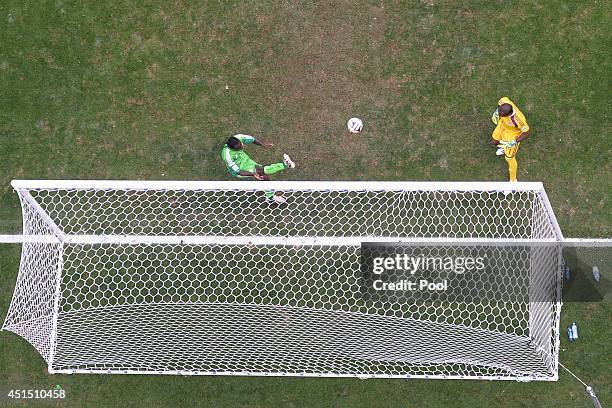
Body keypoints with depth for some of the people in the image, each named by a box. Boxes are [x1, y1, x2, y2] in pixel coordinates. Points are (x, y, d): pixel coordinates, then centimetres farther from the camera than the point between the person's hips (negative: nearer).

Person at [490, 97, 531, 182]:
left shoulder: (519, 119, -47)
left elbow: (526, 133, -28)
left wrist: (514, 142, -32)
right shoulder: (504, 101, -36)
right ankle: (503, 147, 66)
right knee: (494, 142, 28)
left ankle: (513, 180, 32)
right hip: (502, 125, 5)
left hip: (512, 135, -5)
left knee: (510, 158, 7)